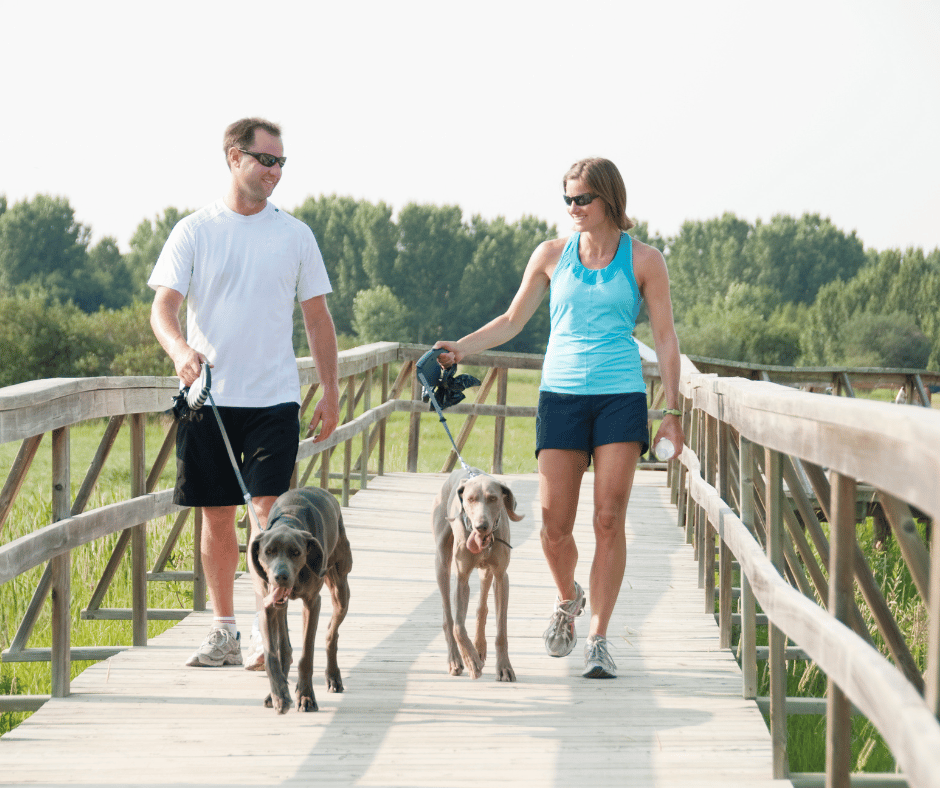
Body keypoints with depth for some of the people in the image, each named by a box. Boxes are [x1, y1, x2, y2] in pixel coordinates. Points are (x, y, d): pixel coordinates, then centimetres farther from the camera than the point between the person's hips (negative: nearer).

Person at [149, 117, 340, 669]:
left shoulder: (295, 235, 7)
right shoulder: (195, 231, 2)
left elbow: (318, 317, 12)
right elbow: (163, 306, -5)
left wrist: (331, 392, 7)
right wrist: (180, 348, -26)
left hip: (273, 397, 0)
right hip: (208, 396, 1)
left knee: (269, 509, -11)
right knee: (217, 514, 7)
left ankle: (268, 635, -8)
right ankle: (224, 631, 18)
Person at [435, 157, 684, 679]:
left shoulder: (643, 260, 4)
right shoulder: (552, 255, 9)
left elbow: (665, 337, 6)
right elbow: (512, 321, 15)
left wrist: (672, 411, 1)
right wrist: (460, 348, 1)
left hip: (621, 396, -1)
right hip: (561, 394, 2)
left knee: (609, 521, -7)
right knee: (554, 523, -5)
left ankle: (598, 640, 0)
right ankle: (568, 597, 27)